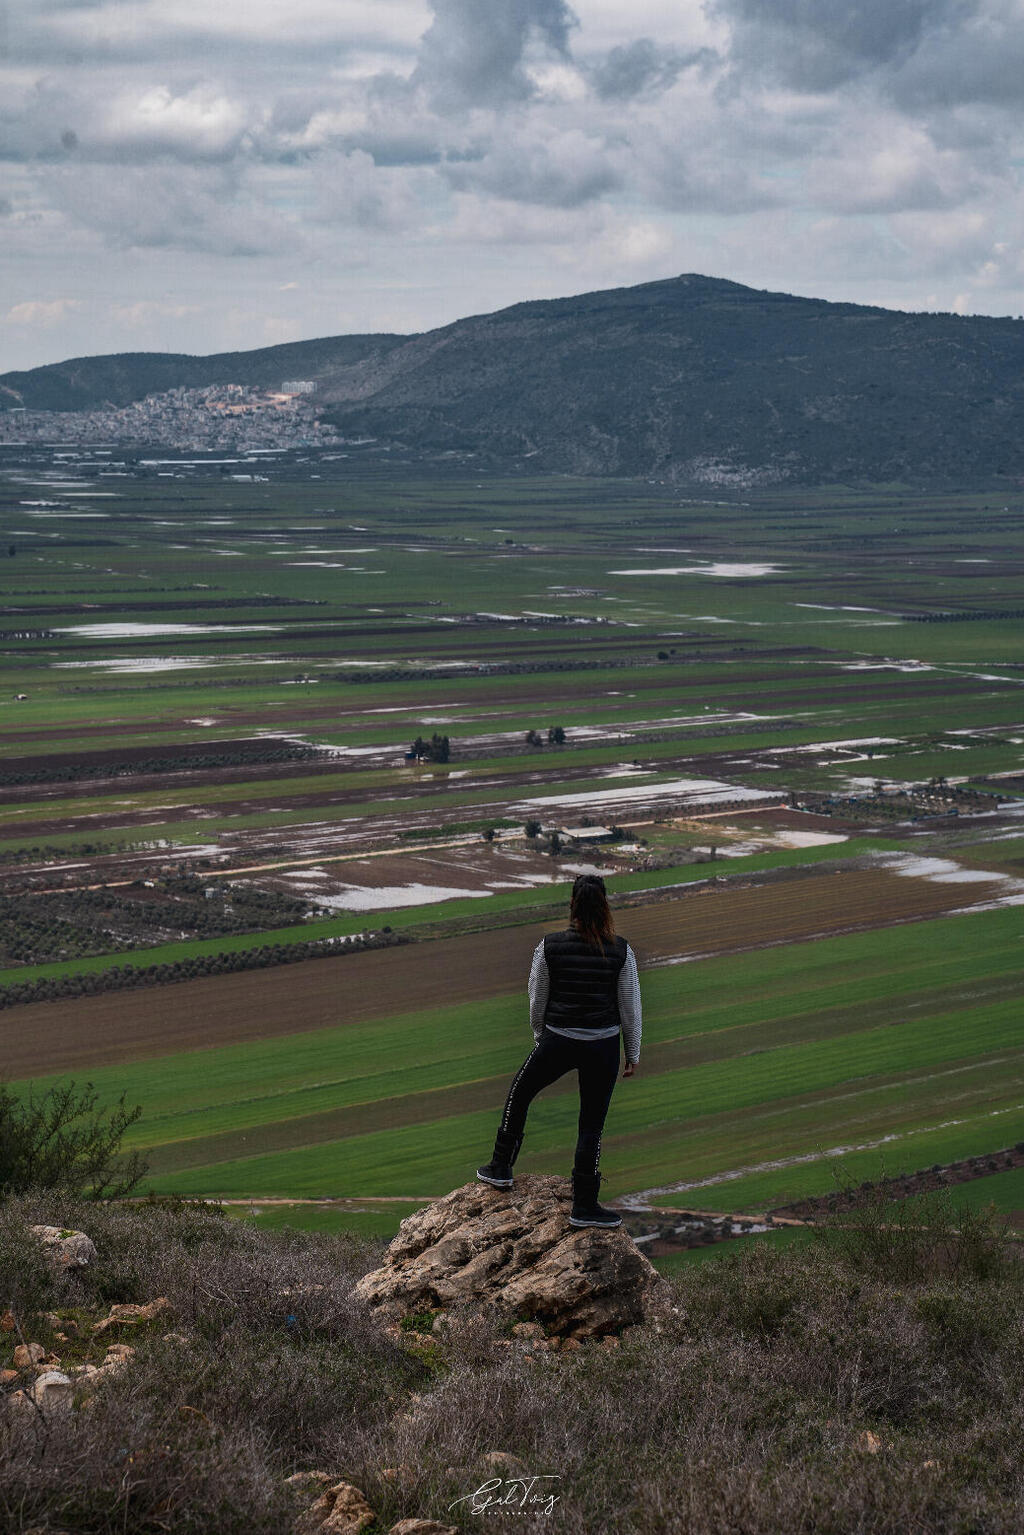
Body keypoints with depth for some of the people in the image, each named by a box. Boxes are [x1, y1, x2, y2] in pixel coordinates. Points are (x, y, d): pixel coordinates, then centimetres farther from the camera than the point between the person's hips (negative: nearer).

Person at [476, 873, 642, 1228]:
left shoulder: (549, 947, -8)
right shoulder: (620, 952, -8)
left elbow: (537, 1002, 3)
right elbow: (630, 1008, -1)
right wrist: (633, 1055, 11)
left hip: (557, 1041, 0)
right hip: (603, 1046, 0)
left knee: (518, 1094, 26)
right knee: (591, 1125, 11)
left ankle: (501, 1168, 33)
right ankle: (584, 1206, 14)